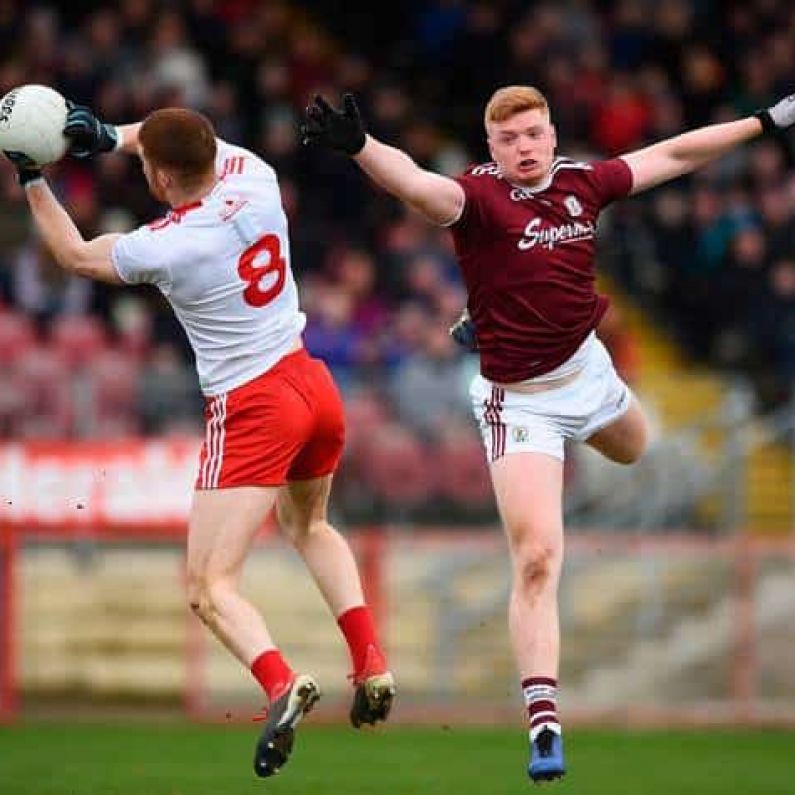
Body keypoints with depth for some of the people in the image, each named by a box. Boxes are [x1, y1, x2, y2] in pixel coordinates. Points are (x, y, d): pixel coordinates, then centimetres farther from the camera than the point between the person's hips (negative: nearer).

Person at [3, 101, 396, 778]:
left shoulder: (160, 247, -17)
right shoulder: (254, 177, -4)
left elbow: (75, 255, 4)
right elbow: (197, 141, 20)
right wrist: (109, 135, 14)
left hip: (250, 411, -7)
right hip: (316, 387, 7)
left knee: (209, 588, -4)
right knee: (309, 525, 33)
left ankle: (280, 682, -31)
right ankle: (372, 663, 18)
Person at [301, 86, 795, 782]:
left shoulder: (581, 182, -6)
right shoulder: (479, 196, -23)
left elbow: (670, 155, 9)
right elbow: (418, 184, -44)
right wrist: (357, 146, -64)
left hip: (588, 371, 7)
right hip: (520, 405, -7)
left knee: (633, 447, 39)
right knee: (536, 559, -16)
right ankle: (544, 725, -12)